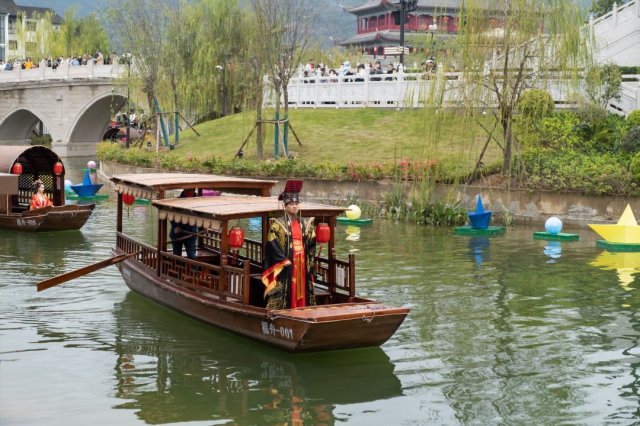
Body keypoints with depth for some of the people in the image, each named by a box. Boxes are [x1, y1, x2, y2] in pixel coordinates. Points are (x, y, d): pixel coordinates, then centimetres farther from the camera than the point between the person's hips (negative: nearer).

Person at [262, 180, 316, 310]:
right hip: (285, 268, -5)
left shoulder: (305, 224, 12)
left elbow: (311, 245, 13)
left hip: (302, 266, 5)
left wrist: (309, 263, 2)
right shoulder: (278, 225, -3)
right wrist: (285, 261, -14)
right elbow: (273, 246, -9)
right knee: (284, 294, -7)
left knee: (301, 293, 5)